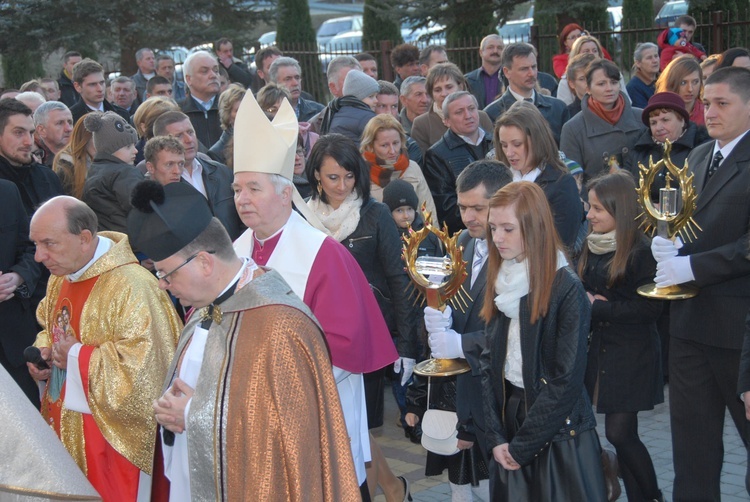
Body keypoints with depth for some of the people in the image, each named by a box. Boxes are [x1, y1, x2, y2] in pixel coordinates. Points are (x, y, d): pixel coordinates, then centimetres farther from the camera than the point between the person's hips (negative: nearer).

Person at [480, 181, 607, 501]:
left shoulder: (567, 289, -14)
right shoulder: (500, 284, 4)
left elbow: (567, 380, -17)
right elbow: (489, 362, 4)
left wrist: (522, 445, -14)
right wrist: (496, 436, -5)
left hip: (560, 434, -5)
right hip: (510, 418, 5)